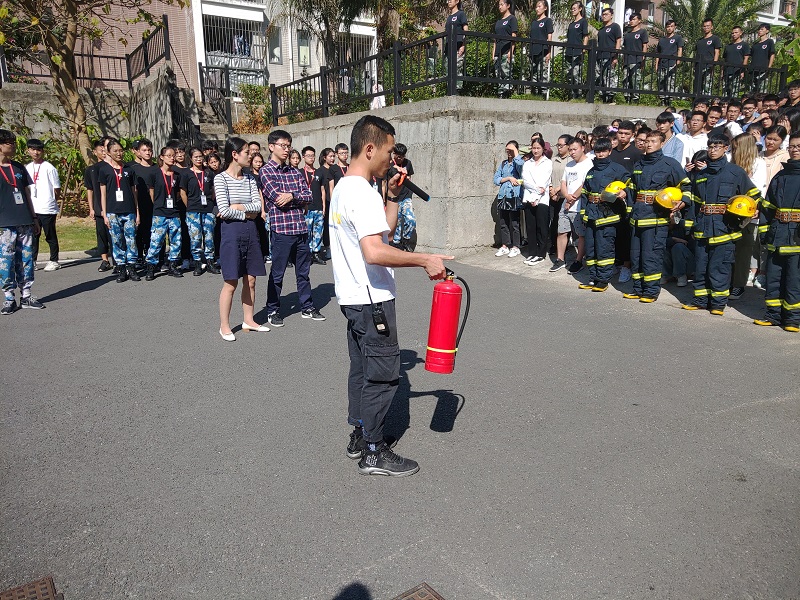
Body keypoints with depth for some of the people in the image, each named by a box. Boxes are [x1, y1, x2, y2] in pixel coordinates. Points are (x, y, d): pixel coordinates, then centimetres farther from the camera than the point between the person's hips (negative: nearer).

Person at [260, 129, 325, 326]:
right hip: (281, 229, -5)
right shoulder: (266, 171, -2)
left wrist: (291, 196, -11)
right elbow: (278, 199, -14)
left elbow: (308, 197, 5)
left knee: (303, 272, 14)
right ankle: (273, 311, 16)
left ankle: (307, 307, 25)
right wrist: (299, 199, -3)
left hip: (300, 228, 6)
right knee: (277, 274, 4)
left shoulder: (295, 172, 15)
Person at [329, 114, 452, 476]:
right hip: (372, 299, -10)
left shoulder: (344, 187, 12)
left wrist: (392, 197, 11)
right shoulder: (363, 193, -20)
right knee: (383, 374, -1)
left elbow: (384, 230, 19)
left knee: (362, 369, 18)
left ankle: (359, 436, 31)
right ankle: (373, 453, 9)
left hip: (354, 297, 10)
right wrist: (425, 260, -28)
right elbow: (375, 252, -33)